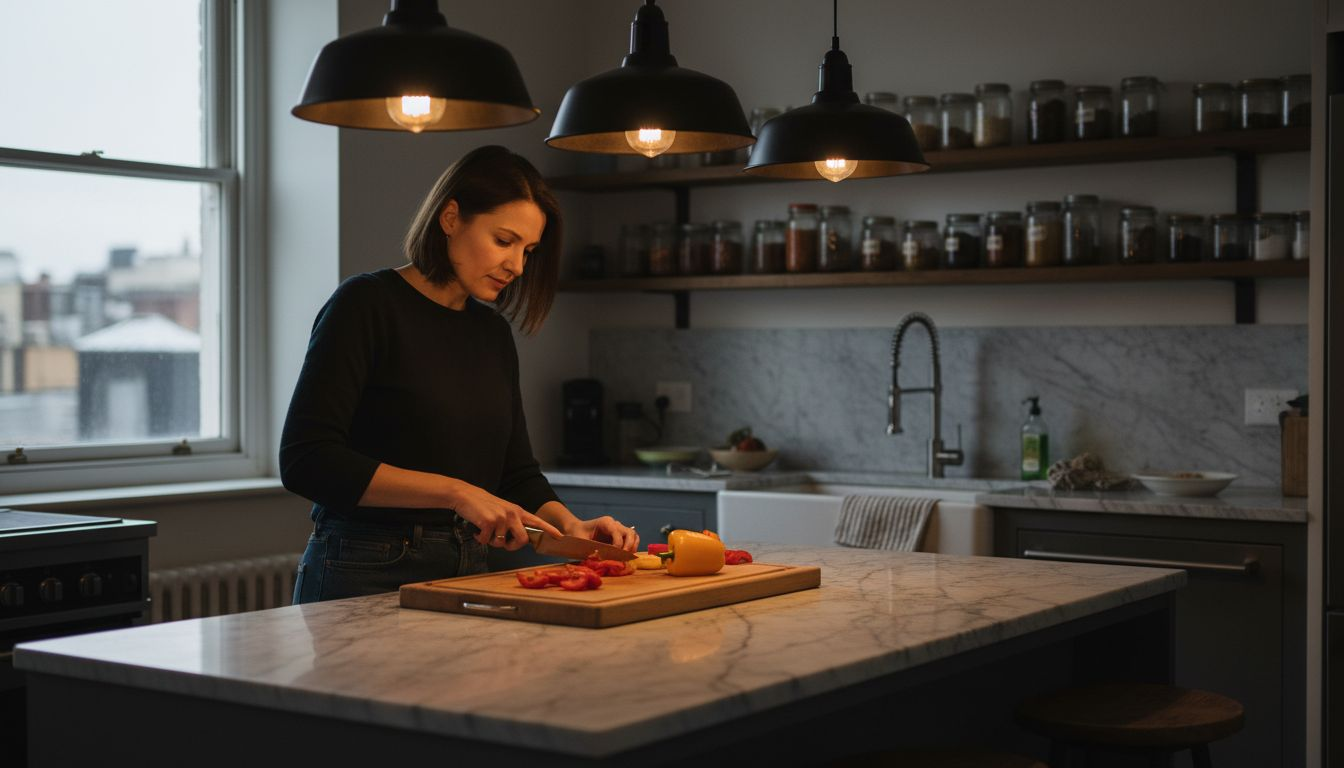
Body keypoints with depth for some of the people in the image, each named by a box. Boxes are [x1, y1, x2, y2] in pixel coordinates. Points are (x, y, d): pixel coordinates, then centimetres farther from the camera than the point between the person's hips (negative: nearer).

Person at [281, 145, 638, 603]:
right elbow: (305, 460, -19)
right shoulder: (367, 305, -11)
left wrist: (568, 524, -7)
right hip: (366, 579, -6)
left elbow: (516, 472, 13)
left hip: (468, 572, 6)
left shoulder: (493, 333, 10)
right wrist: (454, 492, -23)